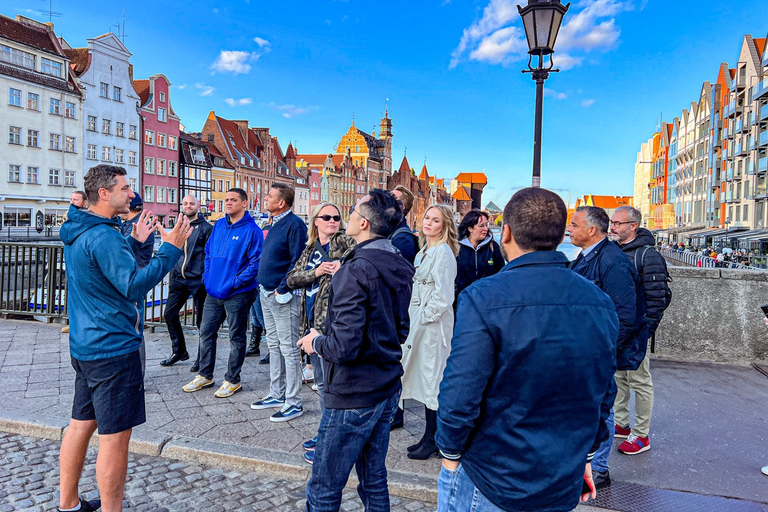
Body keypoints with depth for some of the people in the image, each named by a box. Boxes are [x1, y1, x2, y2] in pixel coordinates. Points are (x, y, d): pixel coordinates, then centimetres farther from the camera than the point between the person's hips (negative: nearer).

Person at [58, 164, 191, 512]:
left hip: (85, 345, 10)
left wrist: (135, 242, 19)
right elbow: (134, 287, -25)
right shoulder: (103, 236, -21)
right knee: (115, 435, 0)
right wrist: (170, 250, -23)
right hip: (113, 349, -10)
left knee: (82, 423, 19)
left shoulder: (78, 232, 11)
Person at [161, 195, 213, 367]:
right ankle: (179, 351, 22)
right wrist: (172, 275, 19)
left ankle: (202, 357, 14)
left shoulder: (206, 228, -4)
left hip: (198, 280, -6)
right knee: (170, 313, 7)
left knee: (201, 319, 2)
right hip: (178, 279, 7)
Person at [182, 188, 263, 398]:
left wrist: (235, 282, -19)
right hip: (213, 291, 7)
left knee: (236, 337, 7)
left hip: (237, 294, -7)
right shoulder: (219, 225, 9)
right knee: (206, 333, 15)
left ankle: (232, 380, 21)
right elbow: (208, 252, 18)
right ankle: (205, 375, 31)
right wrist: (207, 275, 6)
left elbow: (256, 262, -16)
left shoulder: (252, 230, -12)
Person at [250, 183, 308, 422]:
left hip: (283, 296, -10)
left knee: (289, 349, -2)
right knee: (274, 347, 17)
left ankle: (293, 402, 7)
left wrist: (282, 289, -20)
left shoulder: (294, 224, -14)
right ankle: (277, 394, 29)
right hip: (267, 295, 10)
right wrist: (264, 284, 14)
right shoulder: (275, 224, 14)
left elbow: (298, 261, -20)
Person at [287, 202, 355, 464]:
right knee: (321, 382, 17)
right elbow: (292, 278, 6)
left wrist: (344, 264, -23)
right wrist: (315, 272, -10)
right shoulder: (311, 249, 14)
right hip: (312, 321, 7)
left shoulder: (343, 243, -4)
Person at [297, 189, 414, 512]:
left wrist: (317, 343, -7)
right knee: (374, 481, 21)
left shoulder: (356, 271, -22)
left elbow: (345, 346, -27)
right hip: (387, 388, 9)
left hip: (354, 395, -9)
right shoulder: (401, 269, 5)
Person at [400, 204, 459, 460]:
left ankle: (433, 440, 13)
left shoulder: (443, 252, -15)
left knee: (432, 380, 0)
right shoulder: (424, 251, 13)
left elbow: (443, 296, -19)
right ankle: (429, 436, 27)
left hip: (434, 323, -9)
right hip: (421, 323, 9)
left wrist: (424, 317, -13)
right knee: (425, 378, 15)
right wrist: (414, 318, 14)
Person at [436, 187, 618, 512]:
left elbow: (459, 398, -23)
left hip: (489, 485, -5)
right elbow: (603, 395, 5)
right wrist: (583, 455, 18)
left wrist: (450, 454, -6)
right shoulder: (601, 304, -4)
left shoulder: (482, 298, -23)